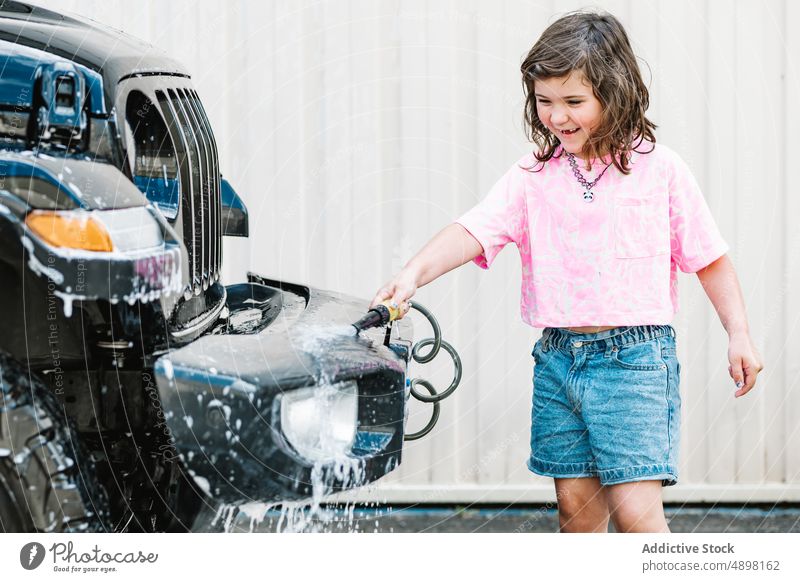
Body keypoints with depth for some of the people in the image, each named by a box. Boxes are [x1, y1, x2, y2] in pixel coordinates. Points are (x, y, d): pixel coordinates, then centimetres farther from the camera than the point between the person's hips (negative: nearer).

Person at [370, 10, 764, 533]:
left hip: (635, 356, -4)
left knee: (635, 507, -11)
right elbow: (476, 231, -9)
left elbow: (709, 258, 6)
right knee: (577, 504, 9)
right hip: (558, 357, 4)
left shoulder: (660, 170, -1)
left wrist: (740, 334, 1)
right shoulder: (533, 176, 5)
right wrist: (415, 273, -26)